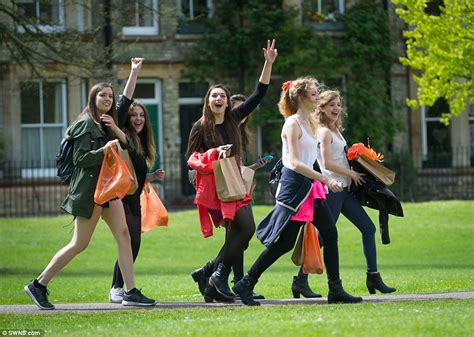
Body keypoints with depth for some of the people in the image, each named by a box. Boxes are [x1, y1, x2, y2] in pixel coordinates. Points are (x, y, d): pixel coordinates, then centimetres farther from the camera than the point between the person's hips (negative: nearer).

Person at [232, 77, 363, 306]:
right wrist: (325, 179, -25)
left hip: (309, 185, 9)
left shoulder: (309, 122, 13)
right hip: (294, 186, -9)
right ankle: (245, 284, 6)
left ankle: (335, 289, 2)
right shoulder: (292, 124, -14)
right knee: (284, 242, -5)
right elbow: (295, 163, -22)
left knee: (330, 233, 0)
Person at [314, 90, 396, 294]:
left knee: (368, 227, 8)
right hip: (332, 189, -10)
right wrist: (352, 174, -10)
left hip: (344, 189, 10)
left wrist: (352, 172, 9)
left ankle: (373, 277, 10)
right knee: (324, 235, -9)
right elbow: (327, 163, -18)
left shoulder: (336, 130, 17)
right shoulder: (324, 132, -11)